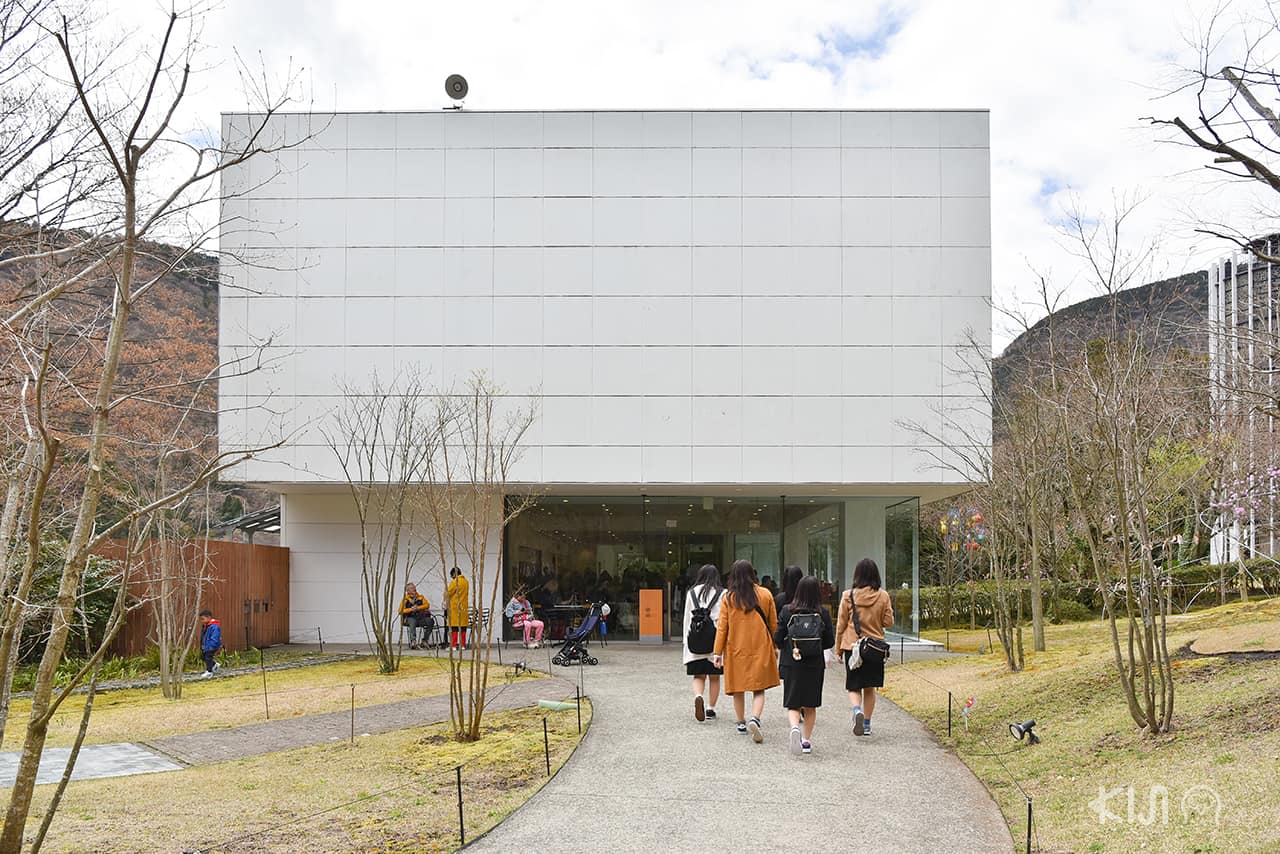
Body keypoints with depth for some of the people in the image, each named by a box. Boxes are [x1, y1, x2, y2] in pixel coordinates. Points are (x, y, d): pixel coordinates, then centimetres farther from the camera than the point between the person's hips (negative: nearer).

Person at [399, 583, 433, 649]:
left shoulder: (421, 597, 17)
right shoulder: (405, 599, 9)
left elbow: (427, 605, 2)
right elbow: (401, 611, 0)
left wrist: (418, 608, -13)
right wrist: (411, 609, -13)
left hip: (421, 618, 3)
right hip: (410, 618, -3)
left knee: (430, 621, -25)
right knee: (412, 621, -38)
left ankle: (424, 641, -17)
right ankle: (413, 641, -45)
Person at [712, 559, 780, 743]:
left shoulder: (729, 598, -4)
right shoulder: (765, 595, 0)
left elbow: (722, 626, -3)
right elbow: (773, 624, 6)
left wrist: (718, 652, 1)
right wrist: (774, 647, 18)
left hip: (736, 648, 0)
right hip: (760, 648, 0)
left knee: (738, 688, 14)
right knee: (759, 688, 1)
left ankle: (742, 723, 22)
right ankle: (755, 719, -21)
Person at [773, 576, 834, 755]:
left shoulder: (786, 611, -7)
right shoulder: (823, 613, -7)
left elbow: (777, 639, -5)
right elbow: (830, 641, -2)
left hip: (791, 665, -1)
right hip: (815, 665, 1)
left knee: (793, 704, 7)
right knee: (810, 705, 16)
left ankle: (795, 727, -21)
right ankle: (806, 740, 18)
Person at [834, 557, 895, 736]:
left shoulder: (848, 596, -7)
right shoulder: (883, 596, -5)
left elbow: (841, 624, -1)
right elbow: (888, 622, -1)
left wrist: (838, 649, 8)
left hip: (852, 646, -1)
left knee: (854, 687, 8)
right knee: (870, 688, 15)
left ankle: (857, 710, -20)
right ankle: (867, 724, 19)